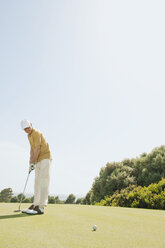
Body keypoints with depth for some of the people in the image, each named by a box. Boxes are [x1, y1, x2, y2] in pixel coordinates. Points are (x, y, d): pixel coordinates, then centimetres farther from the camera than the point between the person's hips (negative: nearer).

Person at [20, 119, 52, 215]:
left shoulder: (37, 133, -13)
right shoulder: (29, 136, 16)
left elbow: (38, 149, -17)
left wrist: (33, 163, -14)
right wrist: (30, 162, 8)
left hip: (45, 158, -10)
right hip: (39, 160, 10)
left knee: (44, 182, -14)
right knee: (37, 183, 10)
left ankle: (41, 207, -17)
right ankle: (35, 205, 16)